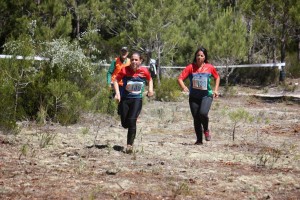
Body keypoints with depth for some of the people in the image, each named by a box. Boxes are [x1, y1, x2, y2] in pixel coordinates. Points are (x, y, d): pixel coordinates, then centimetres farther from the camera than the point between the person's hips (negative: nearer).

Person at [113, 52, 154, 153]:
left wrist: (150, 89, 1)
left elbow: (150, 80, 16)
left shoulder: (144, 71, -5)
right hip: (125, 99, 1)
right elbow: (116, 80, 0)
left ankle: (129, 145, -10)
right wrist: (117, 93, -11)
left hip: (137, 99, -1)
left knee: (132, 121, -17)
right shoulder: (125, 70, -9)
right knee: (124, 123, 1)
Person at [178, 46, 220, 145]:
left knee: (203, 113, -25)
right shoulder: (191, 67, -4)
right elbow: (180, 78, -10)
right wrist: (183, 87, -29)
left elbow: (217, 77, 17)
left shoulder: (210, 67, 0)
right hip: (194, 96, 1)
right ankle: (199, 140, 19)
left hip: (206, 95, -1)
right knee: (196, 118, 4)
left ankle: (206, 130, 4)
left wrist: (216, 90, 7)